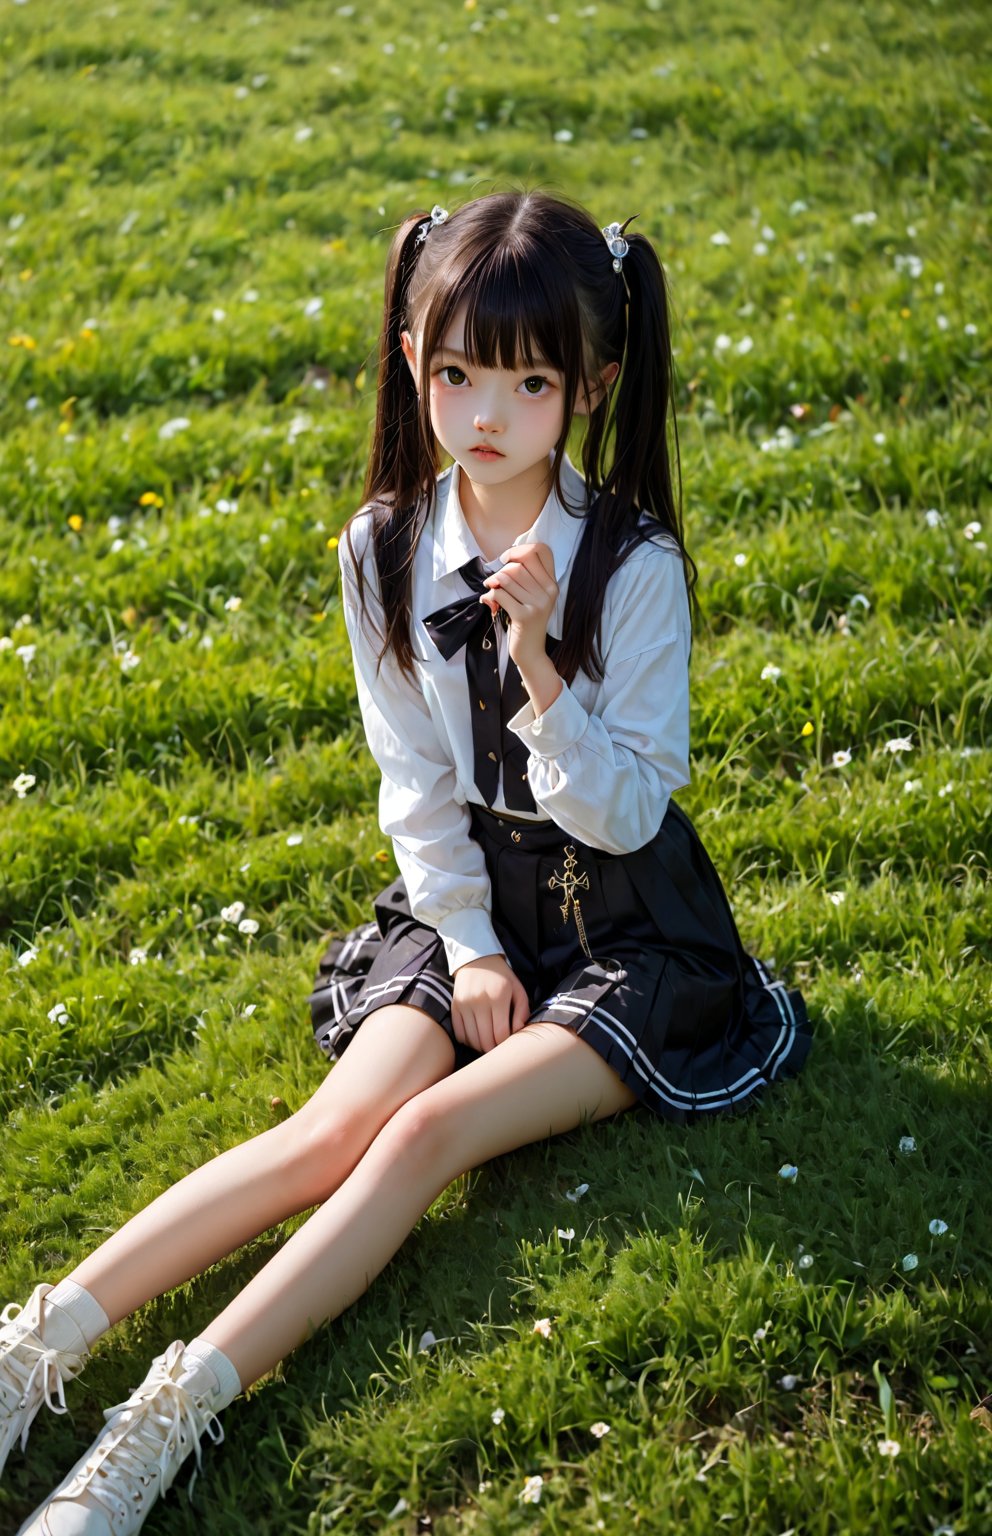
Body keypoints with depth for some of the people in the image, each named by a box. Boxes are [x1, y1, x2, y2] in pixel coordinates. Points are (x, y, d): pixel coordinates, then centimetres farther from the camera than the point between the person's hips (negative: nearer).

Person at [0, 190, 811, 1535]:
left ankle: (162, 1425, -33)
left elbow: (624, 812, -14)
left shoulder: (633, 564, -15)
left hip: (627, 927, -3)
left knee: (430, 1132, -25)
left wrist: (539, 666, -28)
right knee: (337, 1127, -20)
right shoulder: (386, 550, -3)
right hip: (471, 899, 4)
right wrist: (467, 946, -6)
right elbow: (416, 784, 3)